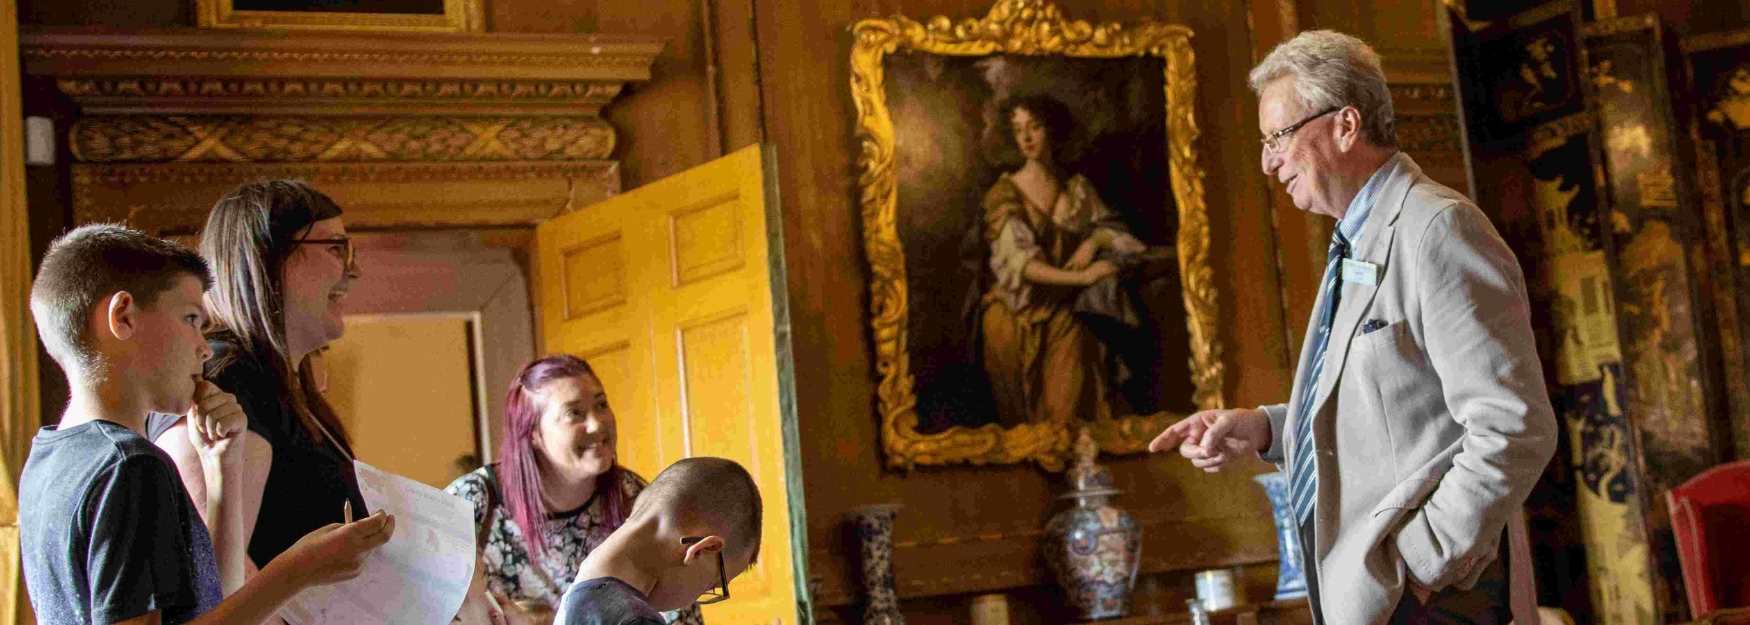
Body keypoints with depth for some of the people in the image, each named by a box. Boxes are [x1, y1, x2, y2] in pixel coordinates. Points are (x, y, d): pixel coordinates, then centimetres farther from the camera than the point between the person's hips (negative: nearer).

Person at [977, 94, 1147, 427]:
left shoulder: (1077, 187, 5)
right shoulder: (1005, 193, -7)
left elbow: (1113, 229, 11)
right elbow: (1016, 261, -16)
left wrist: (1092, 242, -12)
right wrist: (1081, 277, -25)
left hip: (1064, 311, 2)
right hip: (1017, 315, -2)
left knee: (1070, 410, -8)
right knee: (1025, 413, 2)